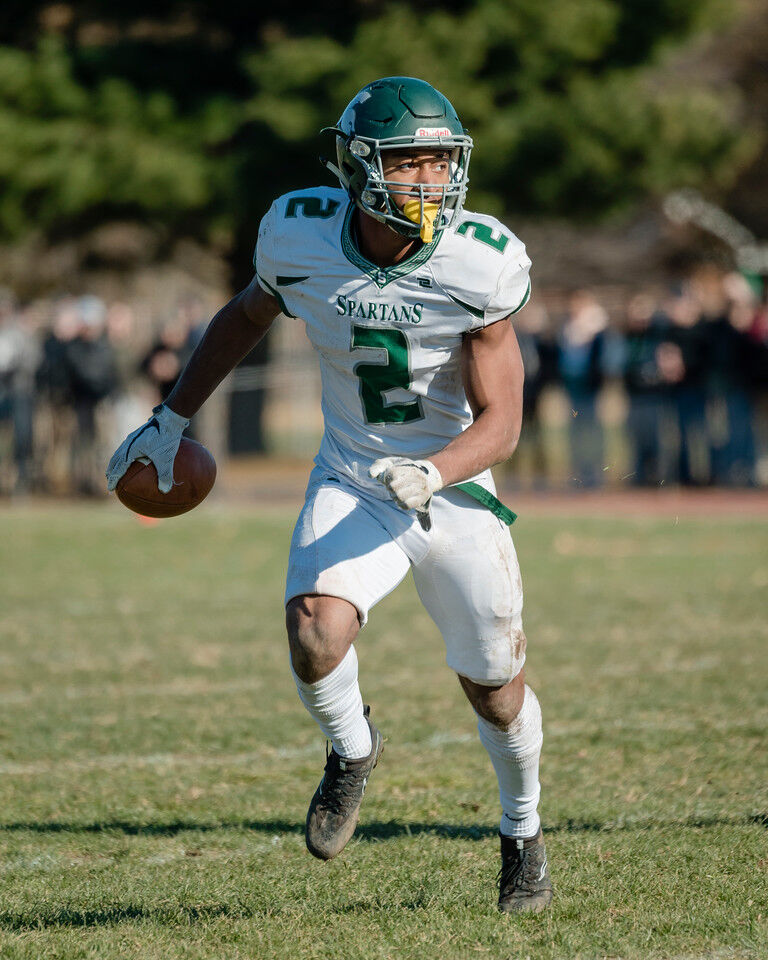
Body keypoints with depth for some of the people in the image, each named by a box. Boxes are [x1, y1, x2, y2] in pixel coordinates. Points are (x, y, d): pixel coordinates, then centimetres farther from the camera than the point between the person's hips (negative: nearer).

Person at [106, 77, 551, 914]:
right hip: (351, 482, 1)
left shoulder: (481, 265, -20)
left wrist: (430, 474, -35)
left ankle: (522, 832, 40)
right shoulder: (300, 237, -14)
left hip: (455, 488, 0)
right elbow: (247, 316, 10)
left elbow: (500, 421, -16)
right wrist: (171, 418, 12)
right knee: (317, 641, -26)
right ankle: (351, 752, 9)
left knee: (495, 688, 8)